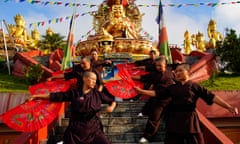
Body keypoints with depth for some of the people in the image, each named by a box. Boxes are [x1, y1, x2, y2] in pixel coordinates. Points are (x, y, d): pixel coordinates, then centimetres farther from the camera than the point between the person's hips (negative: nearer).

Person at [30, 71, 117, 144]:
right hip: (76, 128, -1)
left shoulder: (97, 94, 2)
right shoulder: (74, 93, -3)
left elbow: (112, 101, 9)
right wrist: (37, 96, 3)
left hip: (93, 128, 2)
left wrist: (111, 107, -13)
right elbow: (56, 96, 1)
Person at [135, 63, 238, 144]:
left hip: (190, 119, -3)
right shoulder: (172, 88, 11)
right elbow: (157, 93, 11)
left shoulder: (195, 86, 1)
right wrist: (141, 91, 7)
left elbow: (211, 97, -6)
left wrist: (229, 107, -14)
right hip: (174, 120, 3)